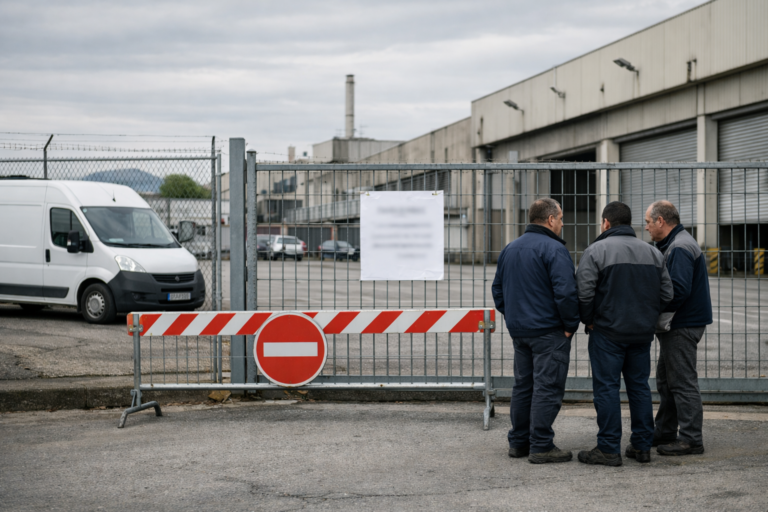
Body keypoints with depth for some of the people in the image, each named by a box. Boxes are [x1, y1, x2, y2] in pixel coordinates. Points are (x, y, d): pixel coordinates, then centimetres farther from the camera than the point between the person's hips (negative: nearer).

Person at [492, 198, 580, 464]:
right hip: (549, 332, -8)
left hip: (518, 330, 8)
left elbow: (498, 289, 18)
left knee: (523, 385, 15)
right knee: (547, 387, -4)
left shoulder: (510, 249, 13)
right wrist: (570, 325, -10)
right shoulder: (554, 249, -14)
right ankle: (541, 446, -4)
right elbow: (565, 292, -21)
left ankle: (518, 442, 19)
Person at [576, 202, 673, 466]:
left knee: (607, 388, -2)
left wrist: (588, 320, 1)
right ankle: (642, 446, 16)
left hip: (608, 332, -5)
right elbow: (666, 293, 10)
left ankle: (609, 449, -1)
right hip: (643, 333, 6)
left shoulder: (596, 250, -8)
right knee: (639, 387, 13)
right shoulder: (652, 252, 10)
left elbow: (584, 292, -14)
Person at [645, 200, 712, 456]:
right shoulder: (674, 244, 17)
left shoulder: (680, 248, -18)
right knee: (666, 381, 17)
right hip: (677, 326, 11)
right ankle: (664, 433, 25)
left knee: (682, 382, -6)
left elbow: (679, 290, -26)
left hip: (682, 327, -11)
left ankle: (691, 439, -2)